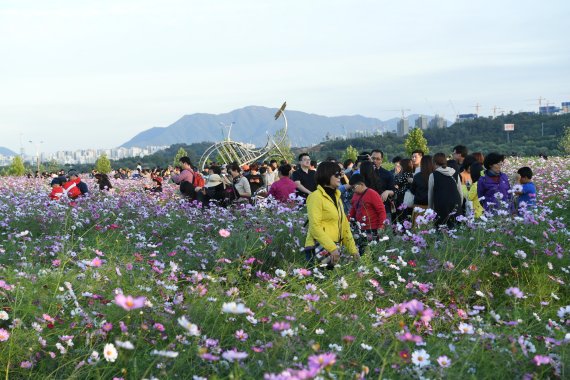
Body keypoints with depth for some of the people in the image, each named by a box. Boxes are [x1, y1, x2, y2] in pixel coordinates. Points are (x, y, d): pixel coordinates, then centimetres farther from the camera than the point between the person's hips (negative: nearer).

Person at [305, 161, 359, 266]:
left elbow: (344, 225, 18)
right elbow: (315, 227, -17)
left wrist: (353, 249, 12)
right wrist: (331, 248, -22)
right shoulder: (316, 197, -9)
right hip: (319, 249, -8)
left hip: (334, 248, 8)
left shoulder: (336, 196, 16)